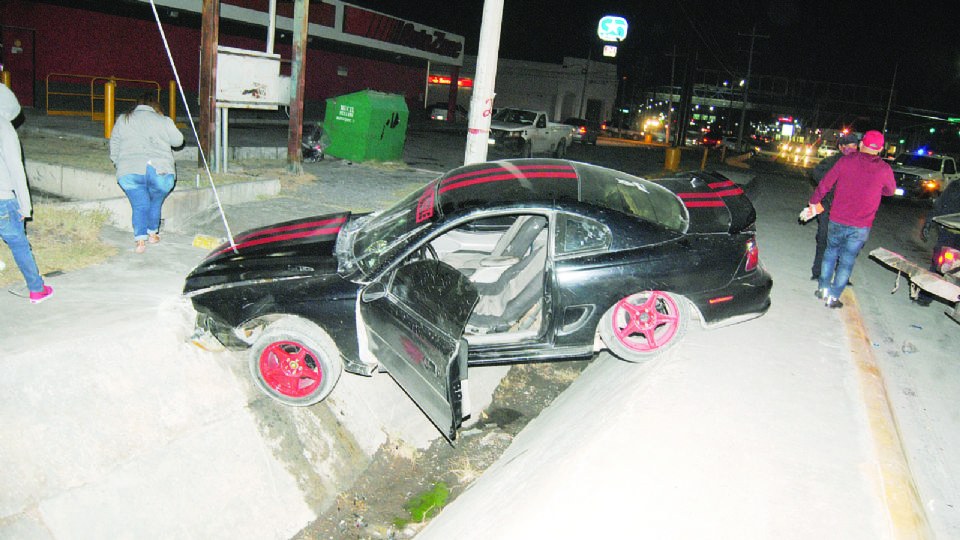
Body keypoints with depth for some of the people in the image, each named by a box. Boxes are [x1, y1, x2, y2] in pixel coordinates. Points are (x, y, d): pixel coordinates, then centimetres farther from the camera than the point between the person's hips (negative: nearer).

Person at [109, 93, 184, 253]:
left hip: (129, 172, 2)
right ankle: (152, 233, 31)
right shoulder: (163, 121, 6)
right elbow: (178, 141, 19)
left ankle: (140, 239, -10)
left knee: (139, 206, 7)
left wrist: (120, 165, 32)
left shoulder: (122, 120, 16)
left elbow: (114, 151, 19)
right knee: (155, 202, 19)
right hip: (160, 170, -1)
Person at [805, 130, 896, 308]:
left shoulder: (845, 161, -5)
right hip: (861, 227, -1)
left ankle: (823, 288, 25)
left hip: (837, 221, 1)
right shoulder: (885, 170, -5)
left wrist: (814, 202, 15)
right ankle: (833, 297, 11)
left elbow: (825, 184, 0)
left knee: (831, 253, 20)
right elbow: (890, 191, 14)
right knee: (847, 261, 8)